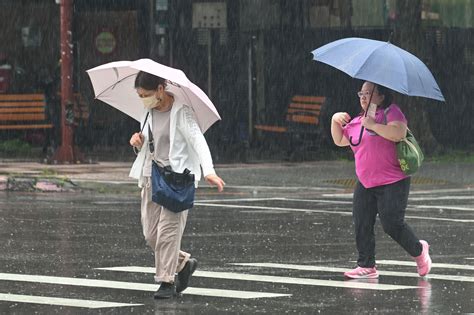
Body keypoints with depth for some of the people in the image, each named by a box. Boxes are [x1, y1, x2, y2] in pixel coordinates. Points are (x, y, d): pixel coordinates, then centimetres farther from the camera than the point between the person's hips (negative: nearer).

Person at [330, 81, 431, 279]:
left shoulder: (391, 112, -6)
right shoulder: (357, 122, 18)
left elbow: (399, 133, -24)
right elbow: (339, 140, 25)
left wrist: (373, 125, -19)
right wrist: (335, 120, 9)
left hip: (392, 183, -7)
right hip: (365, 184, 8)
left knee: (391, 224, -11)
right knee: (362, 225, -1)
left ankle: (419, 250, 15)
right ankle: (367, 266, 6)